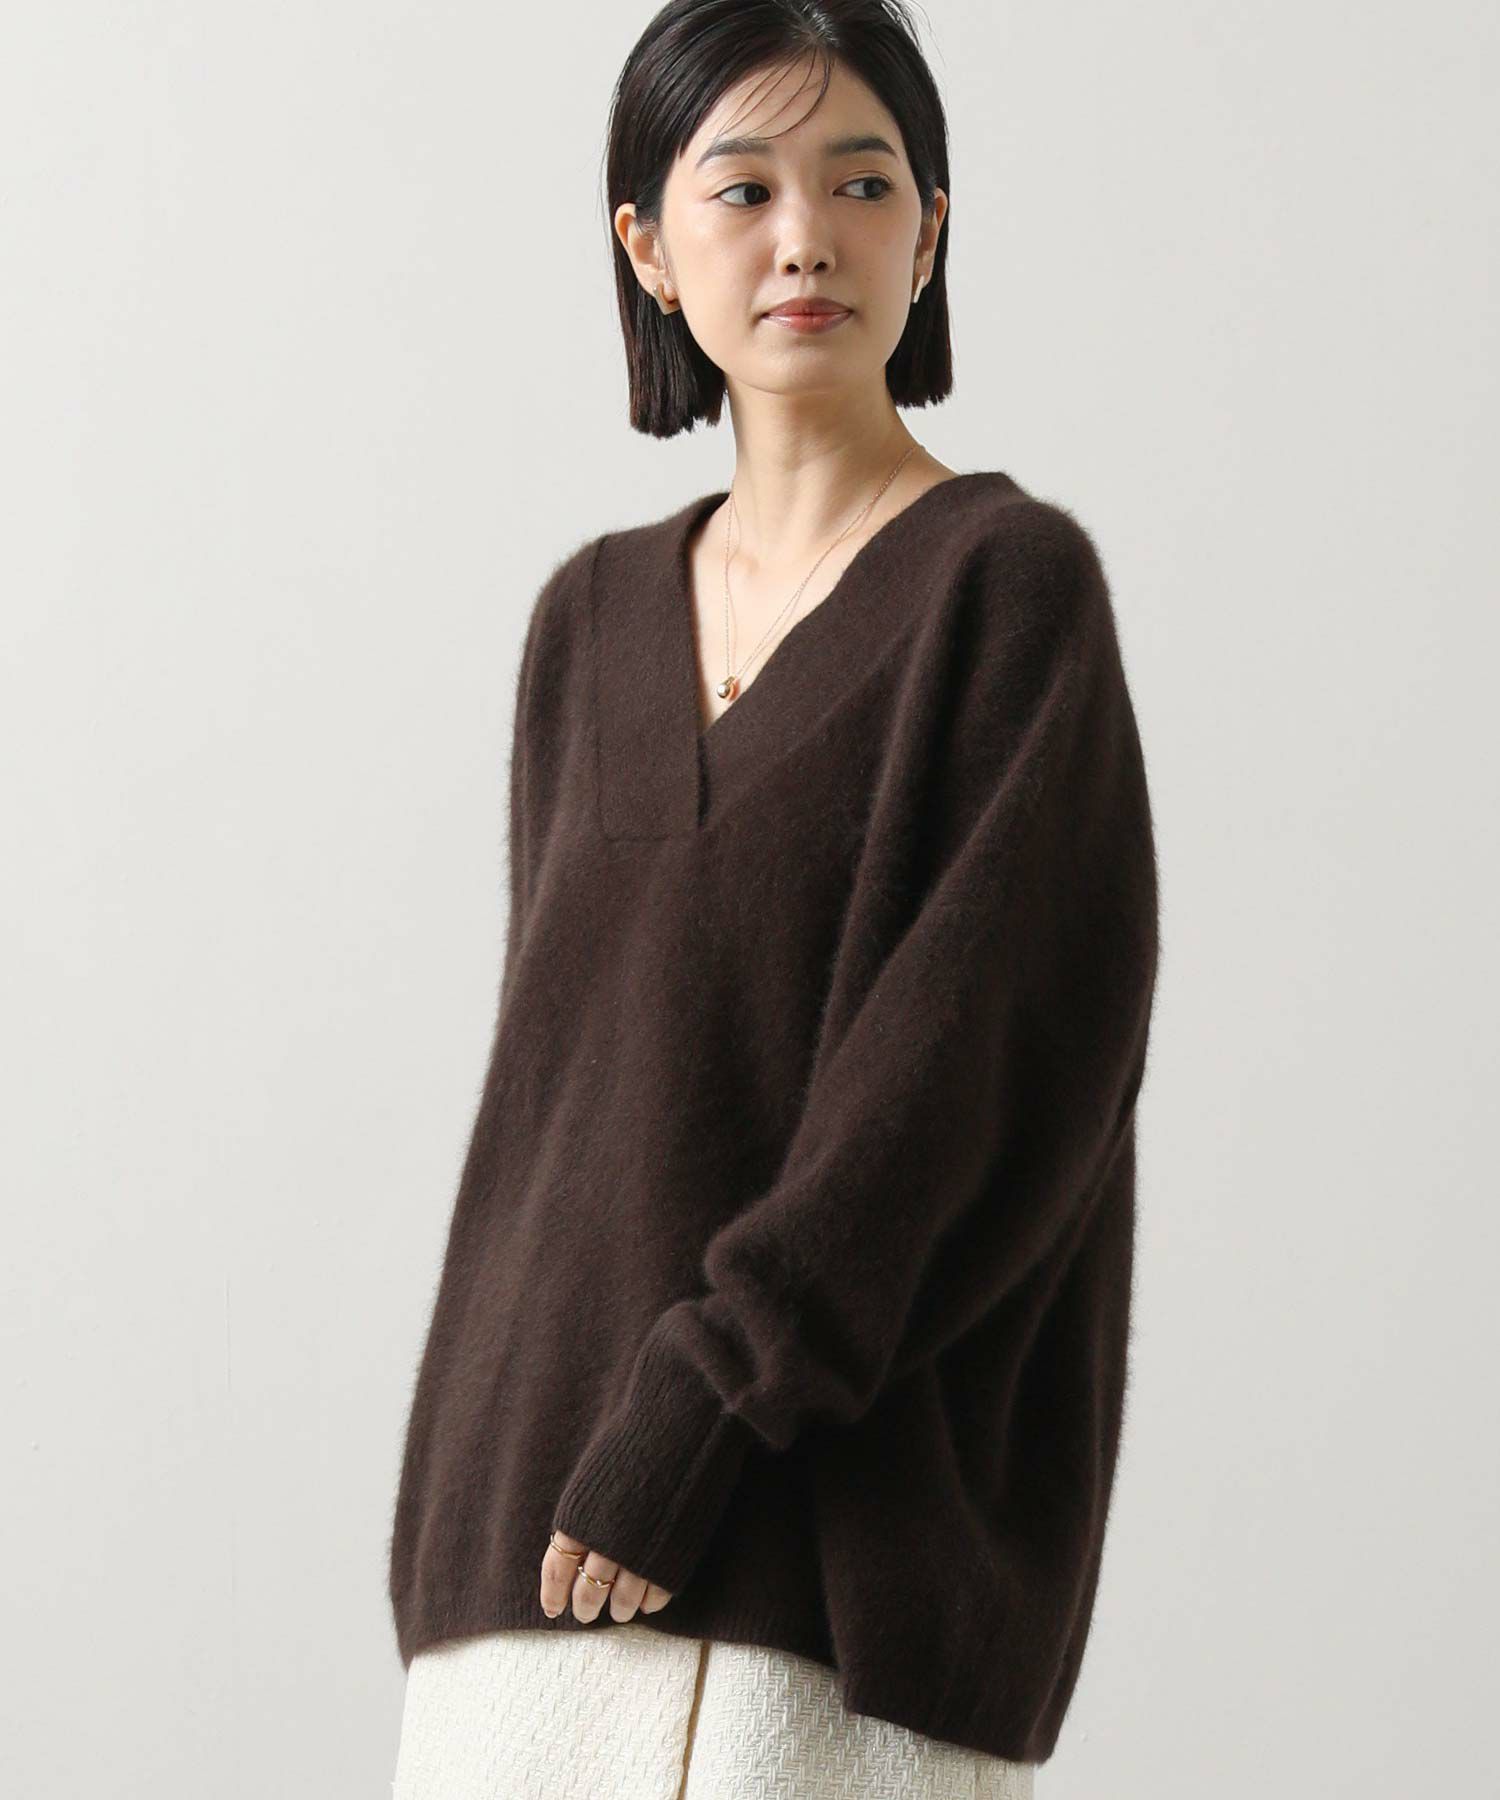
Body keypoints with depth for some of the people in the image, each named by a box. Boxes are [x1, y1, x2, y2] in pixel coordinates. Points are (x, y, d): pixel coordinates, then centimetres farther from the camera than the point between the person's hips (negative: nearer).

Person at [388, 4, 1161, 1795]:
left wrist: (711, 1385, -18)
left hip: (850, 1508, -5)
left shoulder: (1011, 585, -6)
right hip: (548, 1480, 6)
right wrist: (481, 1462, 8)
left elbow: (998, 1043, -14)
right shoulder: (595, 618, 13)